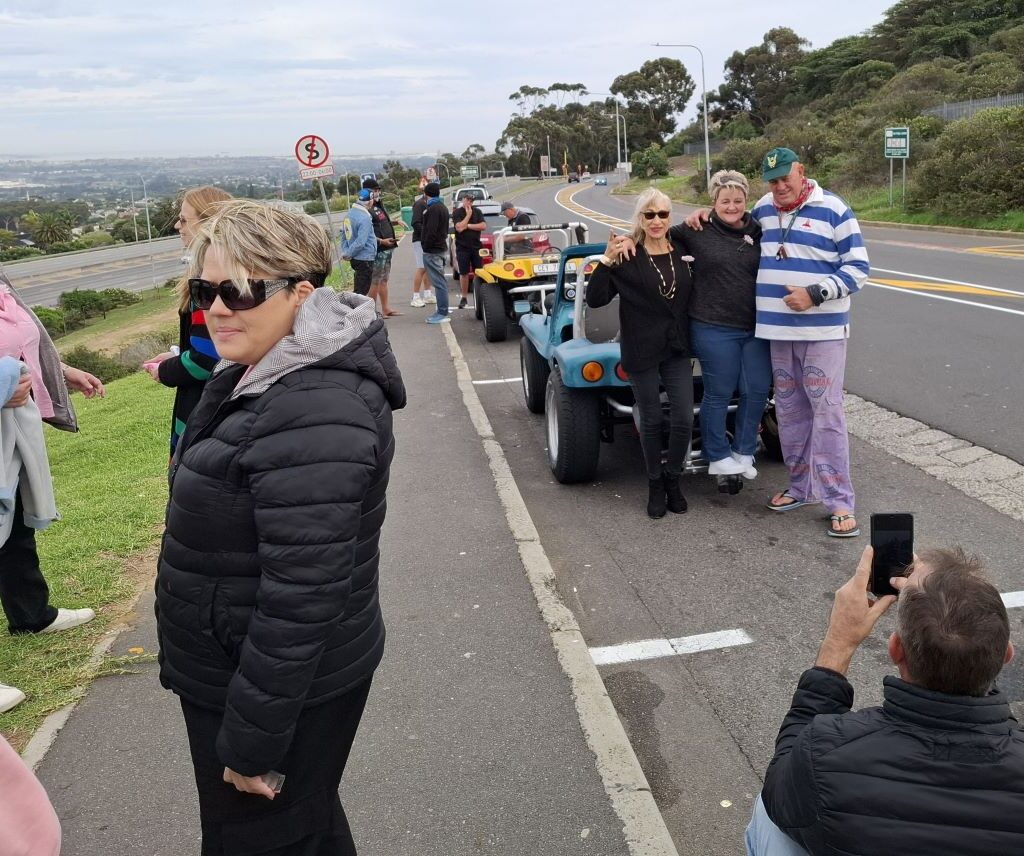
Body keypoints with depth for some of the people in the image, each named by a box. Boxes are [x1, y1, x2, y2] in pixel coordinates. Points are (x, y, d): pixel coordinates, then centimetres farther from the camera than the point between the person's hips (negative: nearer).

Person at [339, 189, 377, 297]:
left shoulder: (348, 215, 7)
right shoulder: (365, 218, -20)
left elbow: (344, 236, 14)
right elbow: (360, 242, -23)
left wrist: (345, 252, 10)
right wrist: (347, 254, -11)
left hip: (355, 259, 8)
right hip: (365, 259, -8)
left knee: (358, 290, 17)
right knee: (361, 292, -4)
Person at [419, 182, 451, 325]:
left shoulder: (433, 209, -15)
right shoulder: (442, 207, 17)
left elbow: (431, 231, -22)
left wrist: (426, 247, -15)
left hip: (433, 250, -10)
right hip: (441, 247, 10)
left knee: (439, 282, -9)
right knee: (440, 281, 14)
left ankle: (442, 314, -9)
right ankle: (442, 311, 19)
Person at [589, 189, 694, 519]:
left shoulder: (683, 252, 4)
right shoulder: (627, 257, -8)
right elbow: (595, 299, -14)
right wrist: (606, 262, -23)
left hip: (678, 350, 3)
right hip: (642, 352, -3)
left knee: (684, 420, 1)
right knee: (651, 421, 8)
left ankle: (673, 479, 24)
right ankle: (655, 484, 27)